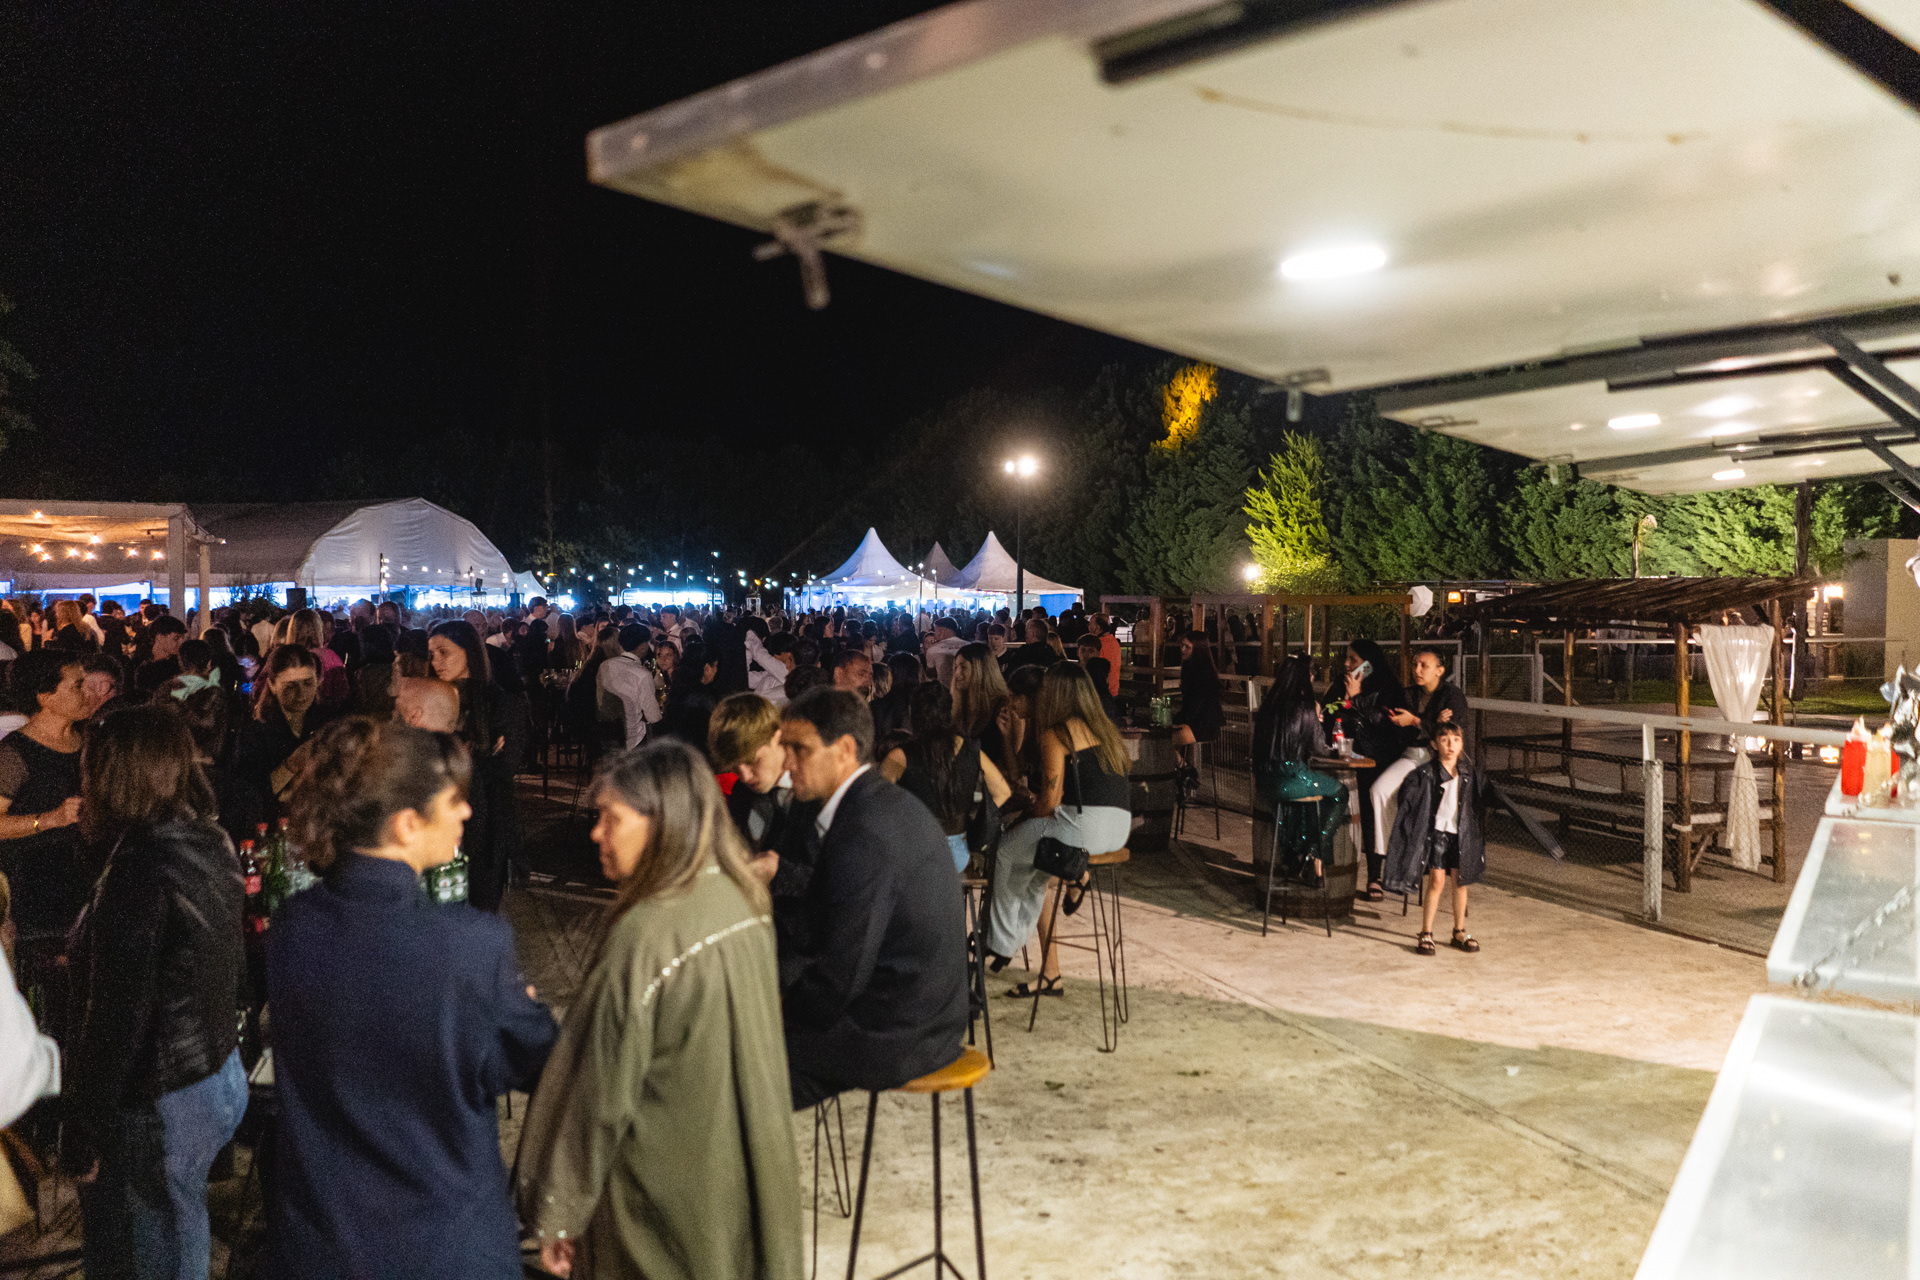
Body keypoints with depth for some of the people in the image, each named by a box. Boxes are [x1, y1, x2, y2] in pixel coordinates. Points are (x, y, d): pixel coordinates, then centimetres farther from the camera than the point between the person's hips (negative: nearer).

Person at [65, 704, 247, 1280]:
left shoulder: (139, 871, -24)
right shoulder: (213, 845, 1)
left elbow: (115, 1017, -22)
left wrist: (86, 1136, -13)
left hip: (158, 1104, -8)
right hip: (221, 1077, 8)